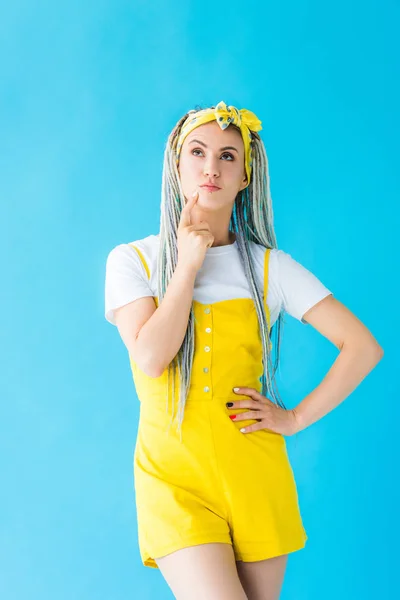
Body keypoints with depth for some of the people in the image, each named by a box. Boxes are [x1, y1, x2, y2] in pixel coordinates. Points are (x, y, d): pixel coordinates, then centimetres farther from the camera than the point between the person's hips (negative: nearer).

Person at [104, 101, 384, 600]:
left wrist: (297, 417, -3)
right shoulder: (132, 260, 3)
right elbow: (150, 357, -13)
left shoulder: (269, 266, 4)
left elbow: (364, 346, 3)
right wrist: (189, 263, -8)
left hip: (254, 474, 2)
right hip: (172, 470, -2)